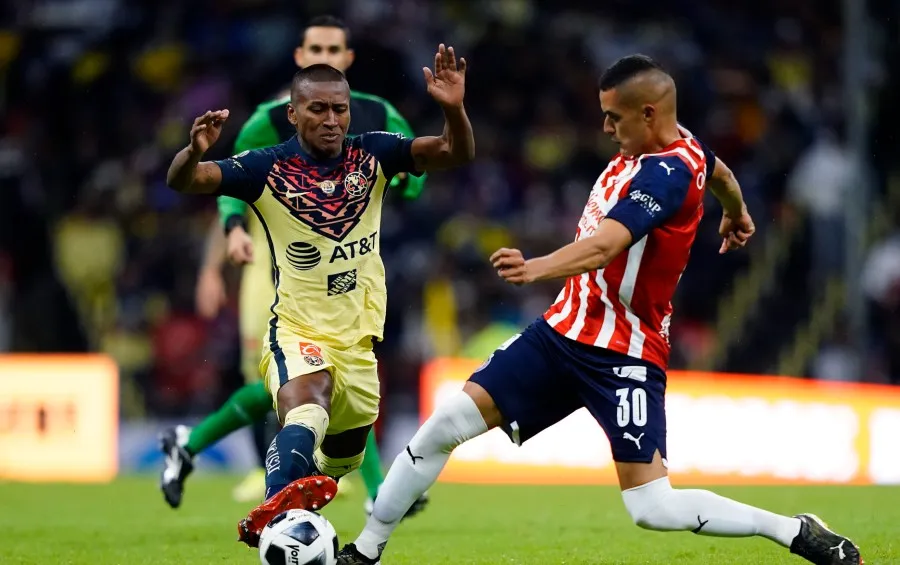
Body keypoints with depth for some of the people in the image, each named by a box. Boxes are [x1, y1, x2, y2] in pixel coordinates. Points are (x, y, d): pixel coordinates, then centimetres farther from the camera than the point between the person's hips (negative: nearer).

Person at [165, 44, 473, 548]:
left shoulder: (372, 156, -3)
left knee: (344, 458, 16)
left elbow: (457, 155, -9)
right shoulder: (268, 168, -11)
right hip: (297, 330, -5)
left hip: (359, 337, 5)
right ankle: (276, 510, -57)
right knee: (308, 400, -37)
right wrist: (194, 152, -42)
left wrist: (454, 109, -31)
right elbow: (183, 182, -18)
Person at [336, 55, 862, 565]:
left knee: (653, 508, -14)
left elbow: (604, 246, -38)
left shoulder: (668, 173, -22)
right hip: (565, 329, 9)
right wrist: (736, 213, 52)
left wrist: (536, 269, -56)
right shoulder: (678, 143, 5)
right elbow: (718, 172, 29)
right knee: (446, 425, 0)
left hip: (625, 356, -9)